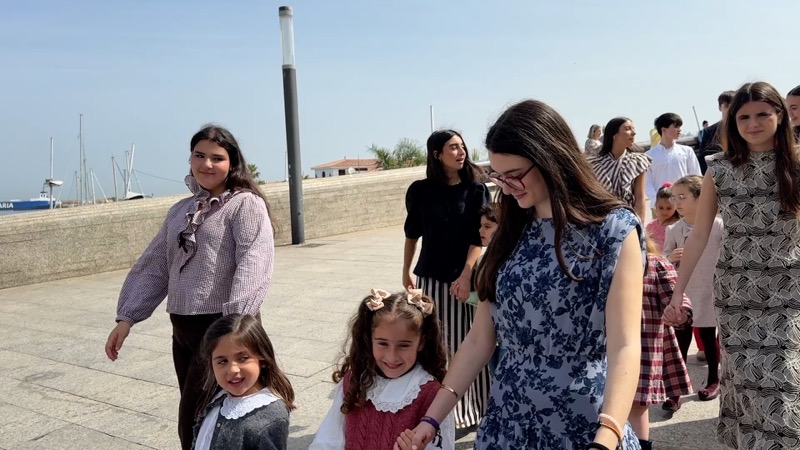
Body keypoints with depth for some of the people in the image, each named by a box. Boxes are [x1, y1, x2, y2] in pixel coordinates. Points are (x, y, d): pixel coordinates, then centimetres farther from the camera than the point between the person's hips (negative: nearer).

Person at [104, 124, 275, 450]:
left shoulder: (246, 204, -7)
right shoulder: (180, 211, 15)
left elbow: (253, 265, -20)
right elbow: (154, 266, 15)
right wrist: (127, 317, 8)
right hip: (182, 328, 7)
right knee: (199, 420, 14)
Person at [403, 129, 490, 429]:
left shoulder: (476, 189, -3)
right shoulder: (420, 190, 1)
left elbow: (479, 236, -6)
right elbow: (412, 233, 12)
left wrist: (466, 275, -15)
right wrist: (406, 272, 16)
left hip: (465, 276, -1)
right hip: (430, 277, 2)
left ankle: (472, 408, 18)